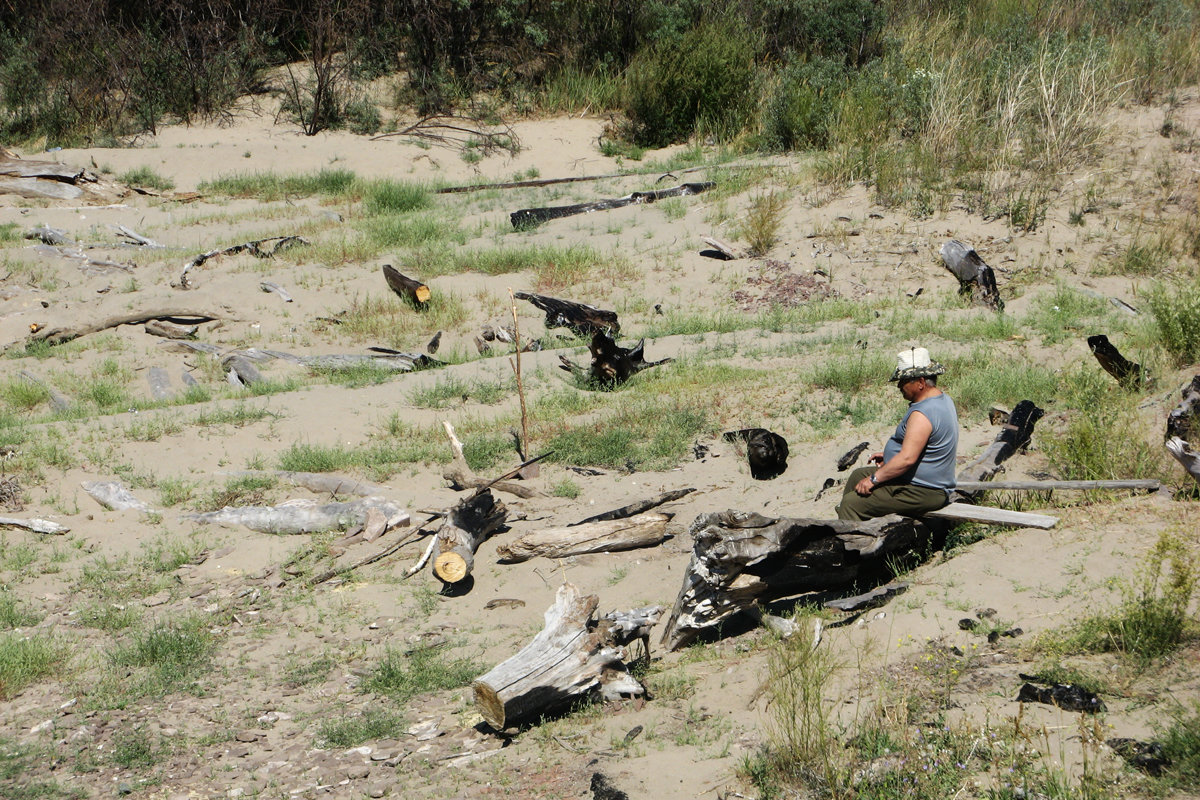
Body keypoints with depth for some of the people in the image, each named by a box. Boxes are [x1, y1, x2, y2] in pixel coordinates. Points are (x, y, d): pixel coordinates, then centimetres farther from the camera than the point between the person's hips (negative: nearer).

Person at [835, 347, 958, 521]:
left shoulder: (922, 414, -25)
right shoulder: (943, 400, 10)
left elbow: (907, 459, -30)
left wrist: (874, 479, -20)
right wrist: (889, 456, 20)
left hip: (921, 493, -11)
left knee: (851, 503, -16)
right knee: (858, 475, 23)